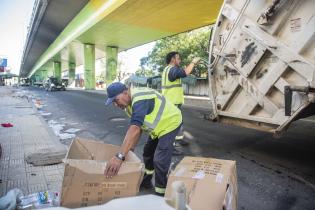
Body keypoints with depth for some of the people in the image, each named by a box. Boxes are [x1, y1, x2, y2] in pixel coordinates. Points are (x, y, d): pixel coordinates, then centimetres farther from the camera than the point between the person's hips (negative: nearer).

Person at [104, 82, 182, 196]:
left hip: (169, 122, -10)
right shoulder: (130, 102, -4)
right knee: (148, 152, 19)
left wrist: (119, 156, -53)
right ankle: (146, 181, 38)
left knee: (160, 160, -13)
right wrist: (130, 149, -5)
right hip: (158, 125, 10)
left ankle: (161, 193, 5)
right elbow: (137, 127, 0)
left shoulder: (139, 100, -35)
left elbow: (135, 128, -47)